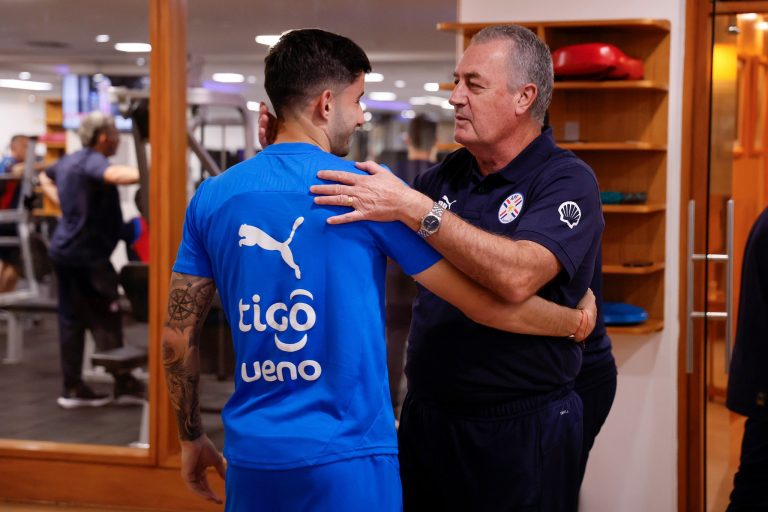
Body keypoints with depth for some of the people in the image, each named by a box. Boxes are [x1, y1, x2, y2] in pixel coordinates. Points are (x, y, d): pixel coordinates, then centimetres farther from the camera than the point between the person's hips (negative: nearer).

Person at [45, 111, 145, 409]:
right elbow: (115, 175, -39)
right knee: (106, 321, -4)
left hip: (65, 248, 10)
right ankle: (124, 385, 1)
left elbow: (45, 178, 36)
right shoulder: (91, 161, -16)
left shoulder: (69, 161, 15)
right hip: (86, 253, -10)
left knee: (72, 320, 10)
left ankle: (73, 388, 14)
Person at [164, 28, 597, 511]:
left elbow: (178, 338, 7)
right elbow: (486, 302, -4)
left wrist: (192, 438, 20)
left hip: (253, 456, 4)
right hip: (345, 458, -4)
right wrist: (578, 320, 12)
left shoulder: (213, 197, 2)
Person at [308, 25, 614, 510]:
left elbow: (518, 277, -30)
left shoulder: (567, 180, -13)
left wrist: (414, 208, -35)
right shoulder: (449, 174, 6)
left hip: (522, 430, -6)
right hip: (427, 416, 6)